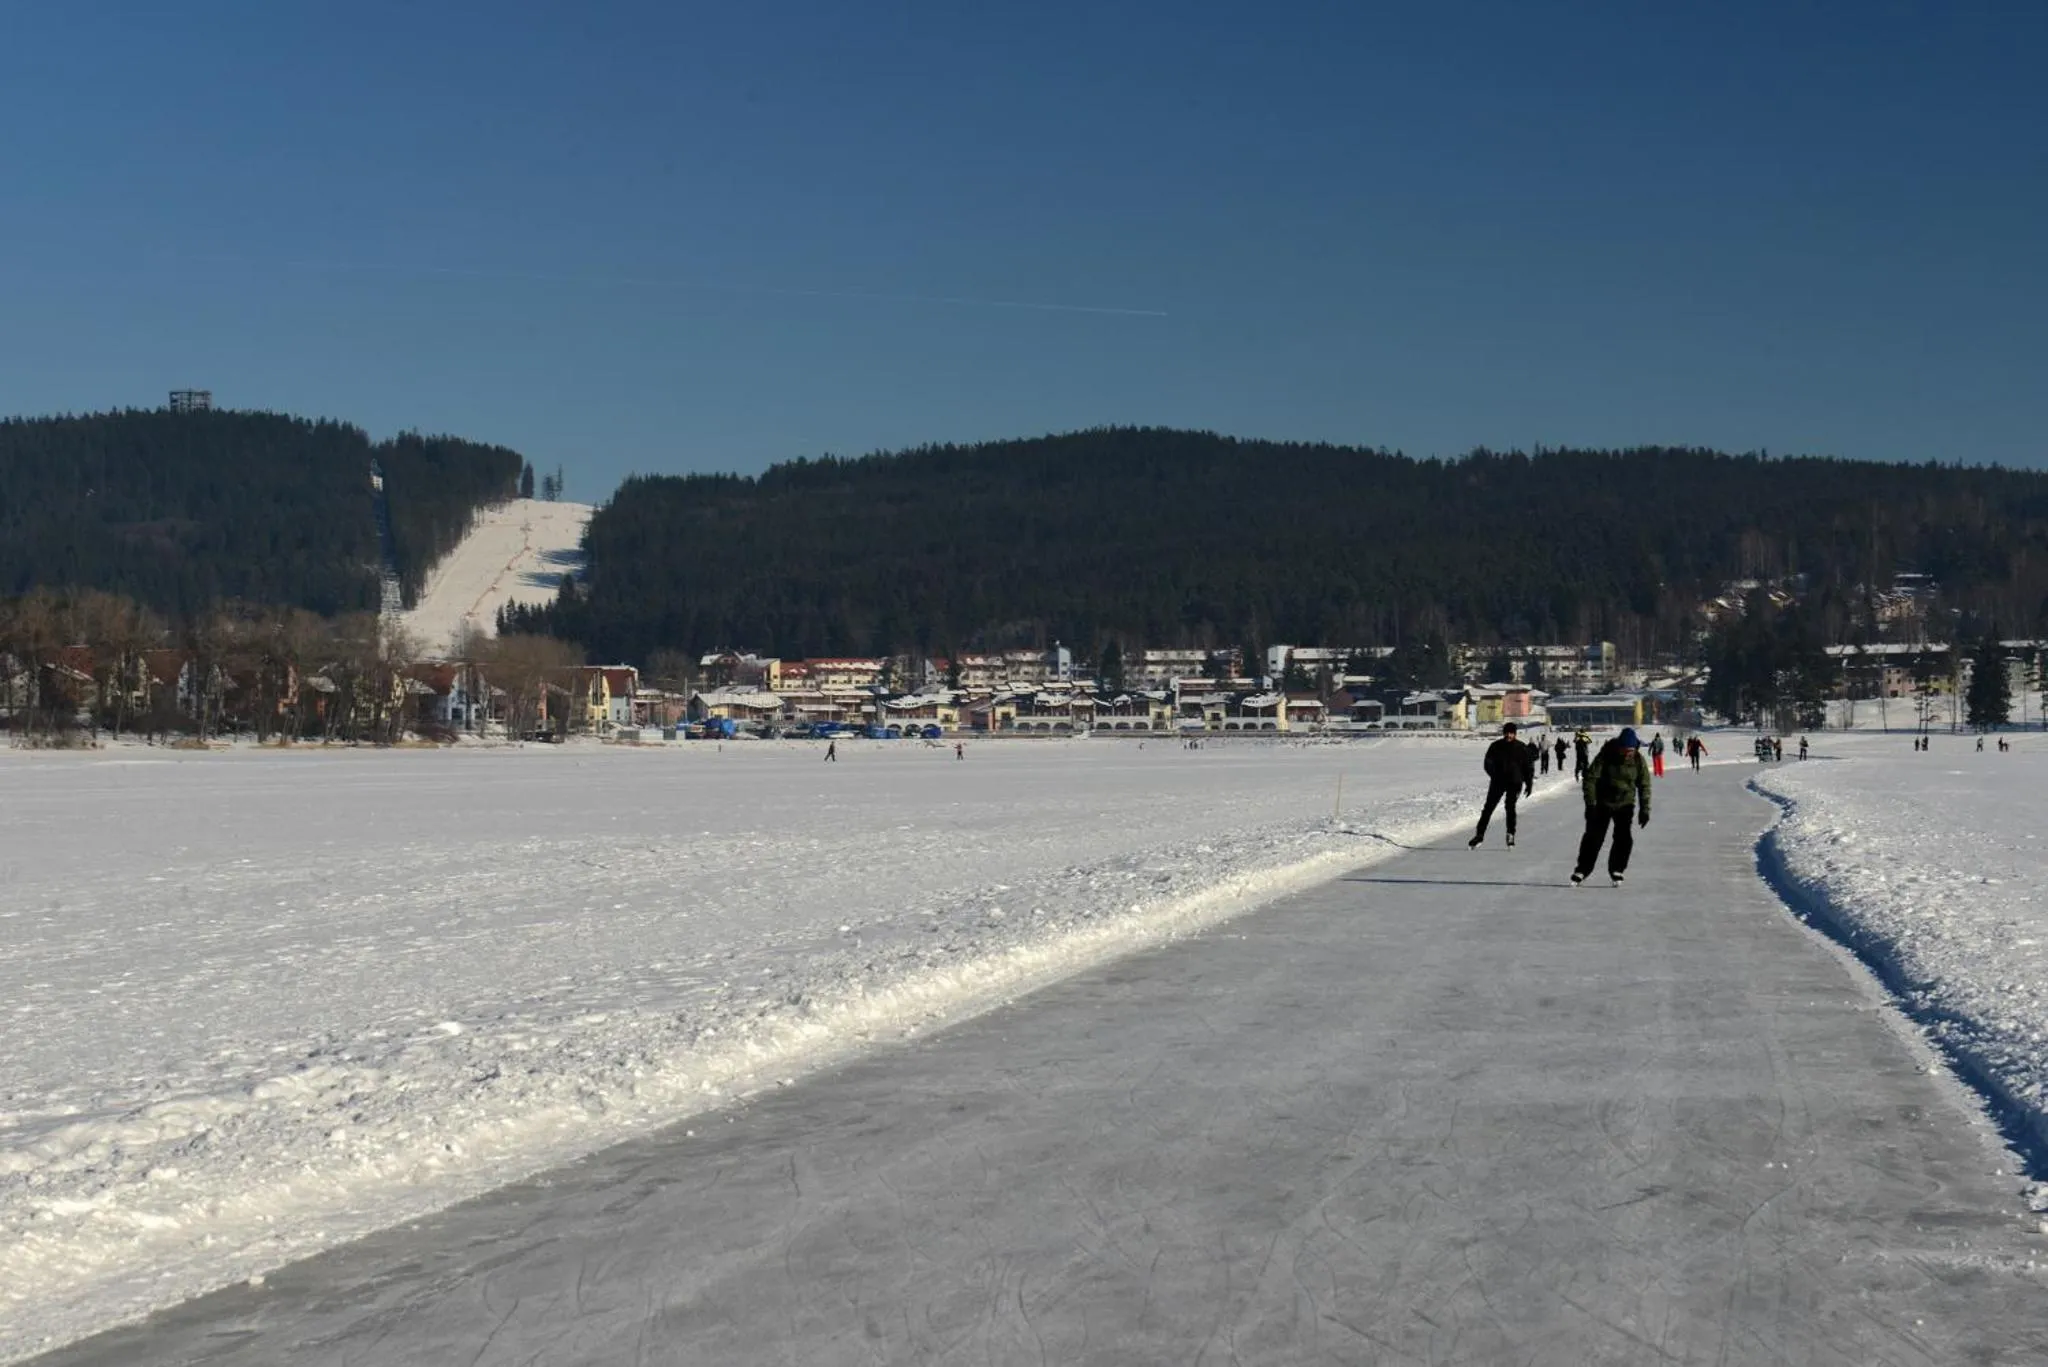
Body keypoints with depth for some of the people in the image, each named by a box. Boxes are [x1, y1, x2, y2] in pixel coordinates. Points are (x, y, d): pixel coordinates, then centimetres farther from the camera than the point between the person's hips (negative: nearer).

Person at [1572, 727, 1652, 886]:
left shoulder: (1638, 760, -9)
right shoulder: (1605, 756, -18)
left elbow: (1644, 785, 2)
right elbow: (1590, 778, -16)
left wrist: (1644, 809, 0)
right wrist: (1590, 804, -20)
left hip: (1625, 804, 2)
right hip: (1602, 803, -2)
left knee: (1624, 838, -10)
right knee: (1594, 837, -1)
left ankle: (1616, 869, 8)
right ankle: (1582, 869, 12)